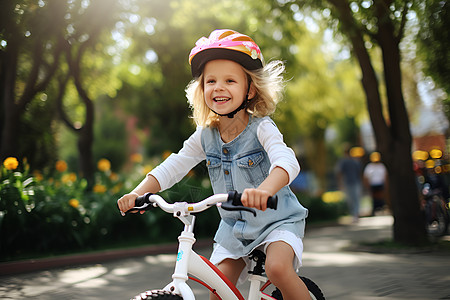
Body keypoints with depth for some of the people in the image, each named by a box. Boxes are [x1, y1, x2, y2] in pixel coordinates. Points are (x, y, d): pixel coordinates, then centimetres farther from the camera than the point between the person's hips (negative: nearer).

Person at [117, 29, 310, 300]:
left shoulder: (261, 128, -19)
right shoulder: (205, 136, -5)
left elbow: (287, 161, -37)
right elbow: (172, 167, -2)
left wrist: (264, 190, -59)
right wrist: (138, 192, -18)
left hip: (277, 220, -4)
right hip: (235, 227, 5)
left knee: (278, 267, -29)